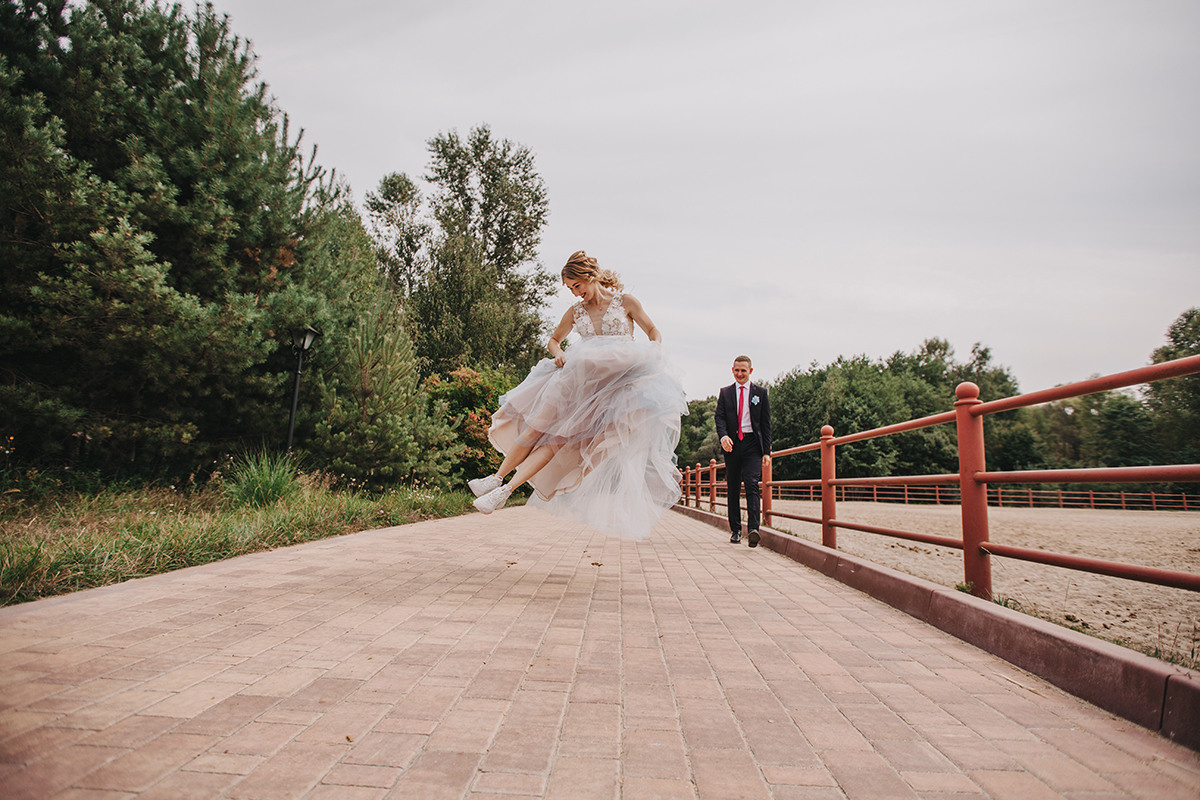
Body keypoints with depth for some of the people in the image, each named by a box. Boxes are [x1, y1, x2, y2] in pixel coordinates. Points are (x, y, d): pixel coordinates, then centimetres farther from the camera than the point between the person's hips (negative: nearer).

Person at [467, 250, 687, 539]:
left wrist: (655, 355, -11)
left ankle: (507, 489, -20)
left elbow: (654, 332, 11)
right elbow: (554, 339, 26)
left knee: (558, 435, -17)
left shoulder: (624, 301, 4)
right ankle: (497, 477, -4)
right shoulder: (576, 311, 15)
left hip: (618, 382, -5)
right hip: (580, 380, 5)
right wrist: (558, 352, 2)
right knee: (539, 424, -11)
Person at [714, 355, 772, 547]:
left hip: (752, 444, -2)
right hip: (732, 444, 2)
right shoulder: (725, 393, 11)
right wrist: (723, 436, -19)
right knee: (733, 488, 6)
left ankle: (753, 528, -23)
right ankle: (735, 530, 15)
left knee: (752, 484, -16)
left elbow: (766, 423, 7)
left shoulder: (760, 393, 9)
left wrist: (767, 451, 1)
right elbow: (720, 417, 2)